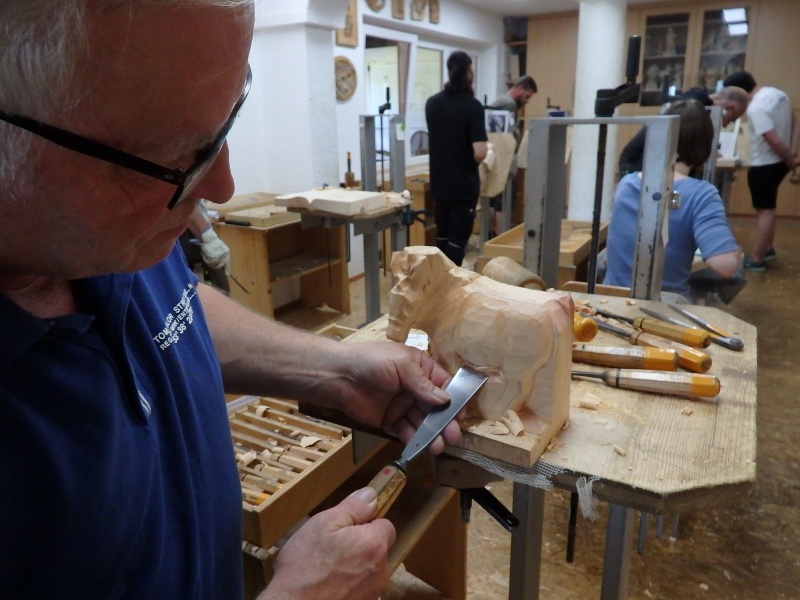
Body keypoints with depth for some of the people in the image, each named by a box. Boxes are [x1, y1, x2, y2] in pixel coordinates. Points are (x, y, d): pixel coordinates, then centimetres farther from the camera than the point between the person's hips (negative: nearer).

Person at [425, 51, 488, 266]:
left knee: (442, 236, 17)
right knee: (457, 239, 1)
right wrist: (474, 160, 0)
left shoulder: (432, 103, 3)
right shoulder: (472, 105, -15)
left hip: (439, 183, 6)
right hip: (464, 184, -6)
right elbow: (479, 153, -20)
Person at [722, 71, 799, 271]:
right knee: (767, 207, 21)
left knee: (764, 210, -2)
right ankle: (767, 248, 32)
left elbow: (774, 141, -25)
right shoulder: (777, 93, 5)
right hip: (778, 161, 9)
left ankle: (756, 259, 7)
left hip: (764, 165, -9)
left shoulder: (756, 108, -24)